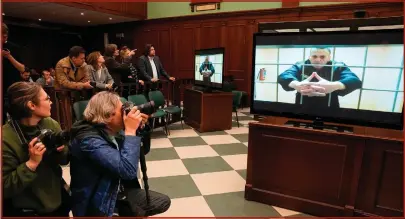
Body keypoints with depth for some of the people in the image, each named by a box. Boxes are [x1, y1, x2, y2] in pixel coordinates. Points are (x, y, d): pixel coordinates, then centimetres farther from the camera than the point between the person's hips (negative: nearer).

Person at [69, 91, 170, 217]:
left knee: (163, 202, 6)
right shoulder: (89, 140, -28)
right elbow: (128, 170, -36)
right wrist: (130, 130, -31)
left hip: (117, 191, 7)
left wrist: (140, 127, -8)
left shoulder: (112, 131, -3)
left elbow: (142, 150, 9)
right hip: (96, 205, -7)